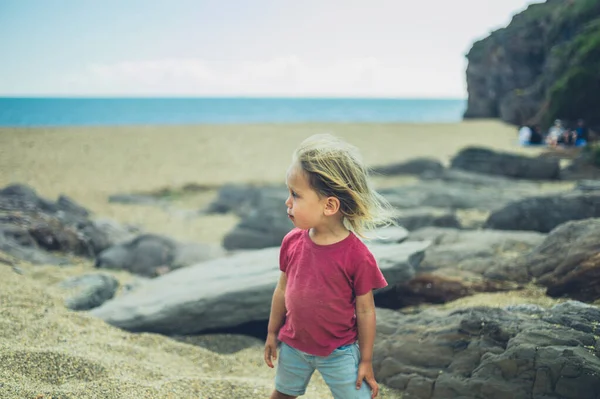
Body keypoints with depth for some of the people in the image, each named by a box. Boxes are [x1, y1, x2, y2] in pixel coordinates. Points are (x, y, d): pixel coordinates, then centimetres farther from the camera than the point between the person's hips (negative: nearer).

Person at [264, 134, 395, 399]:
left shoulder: (357, 256, -24)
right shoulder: (291, 242, -11)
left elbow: (365, 311, -14)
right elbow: (283, 290, 4)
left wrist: (366, 361, -8)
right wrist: (272, 333, 11)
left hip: (339, 353, -4)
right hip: (293, 346, 4)